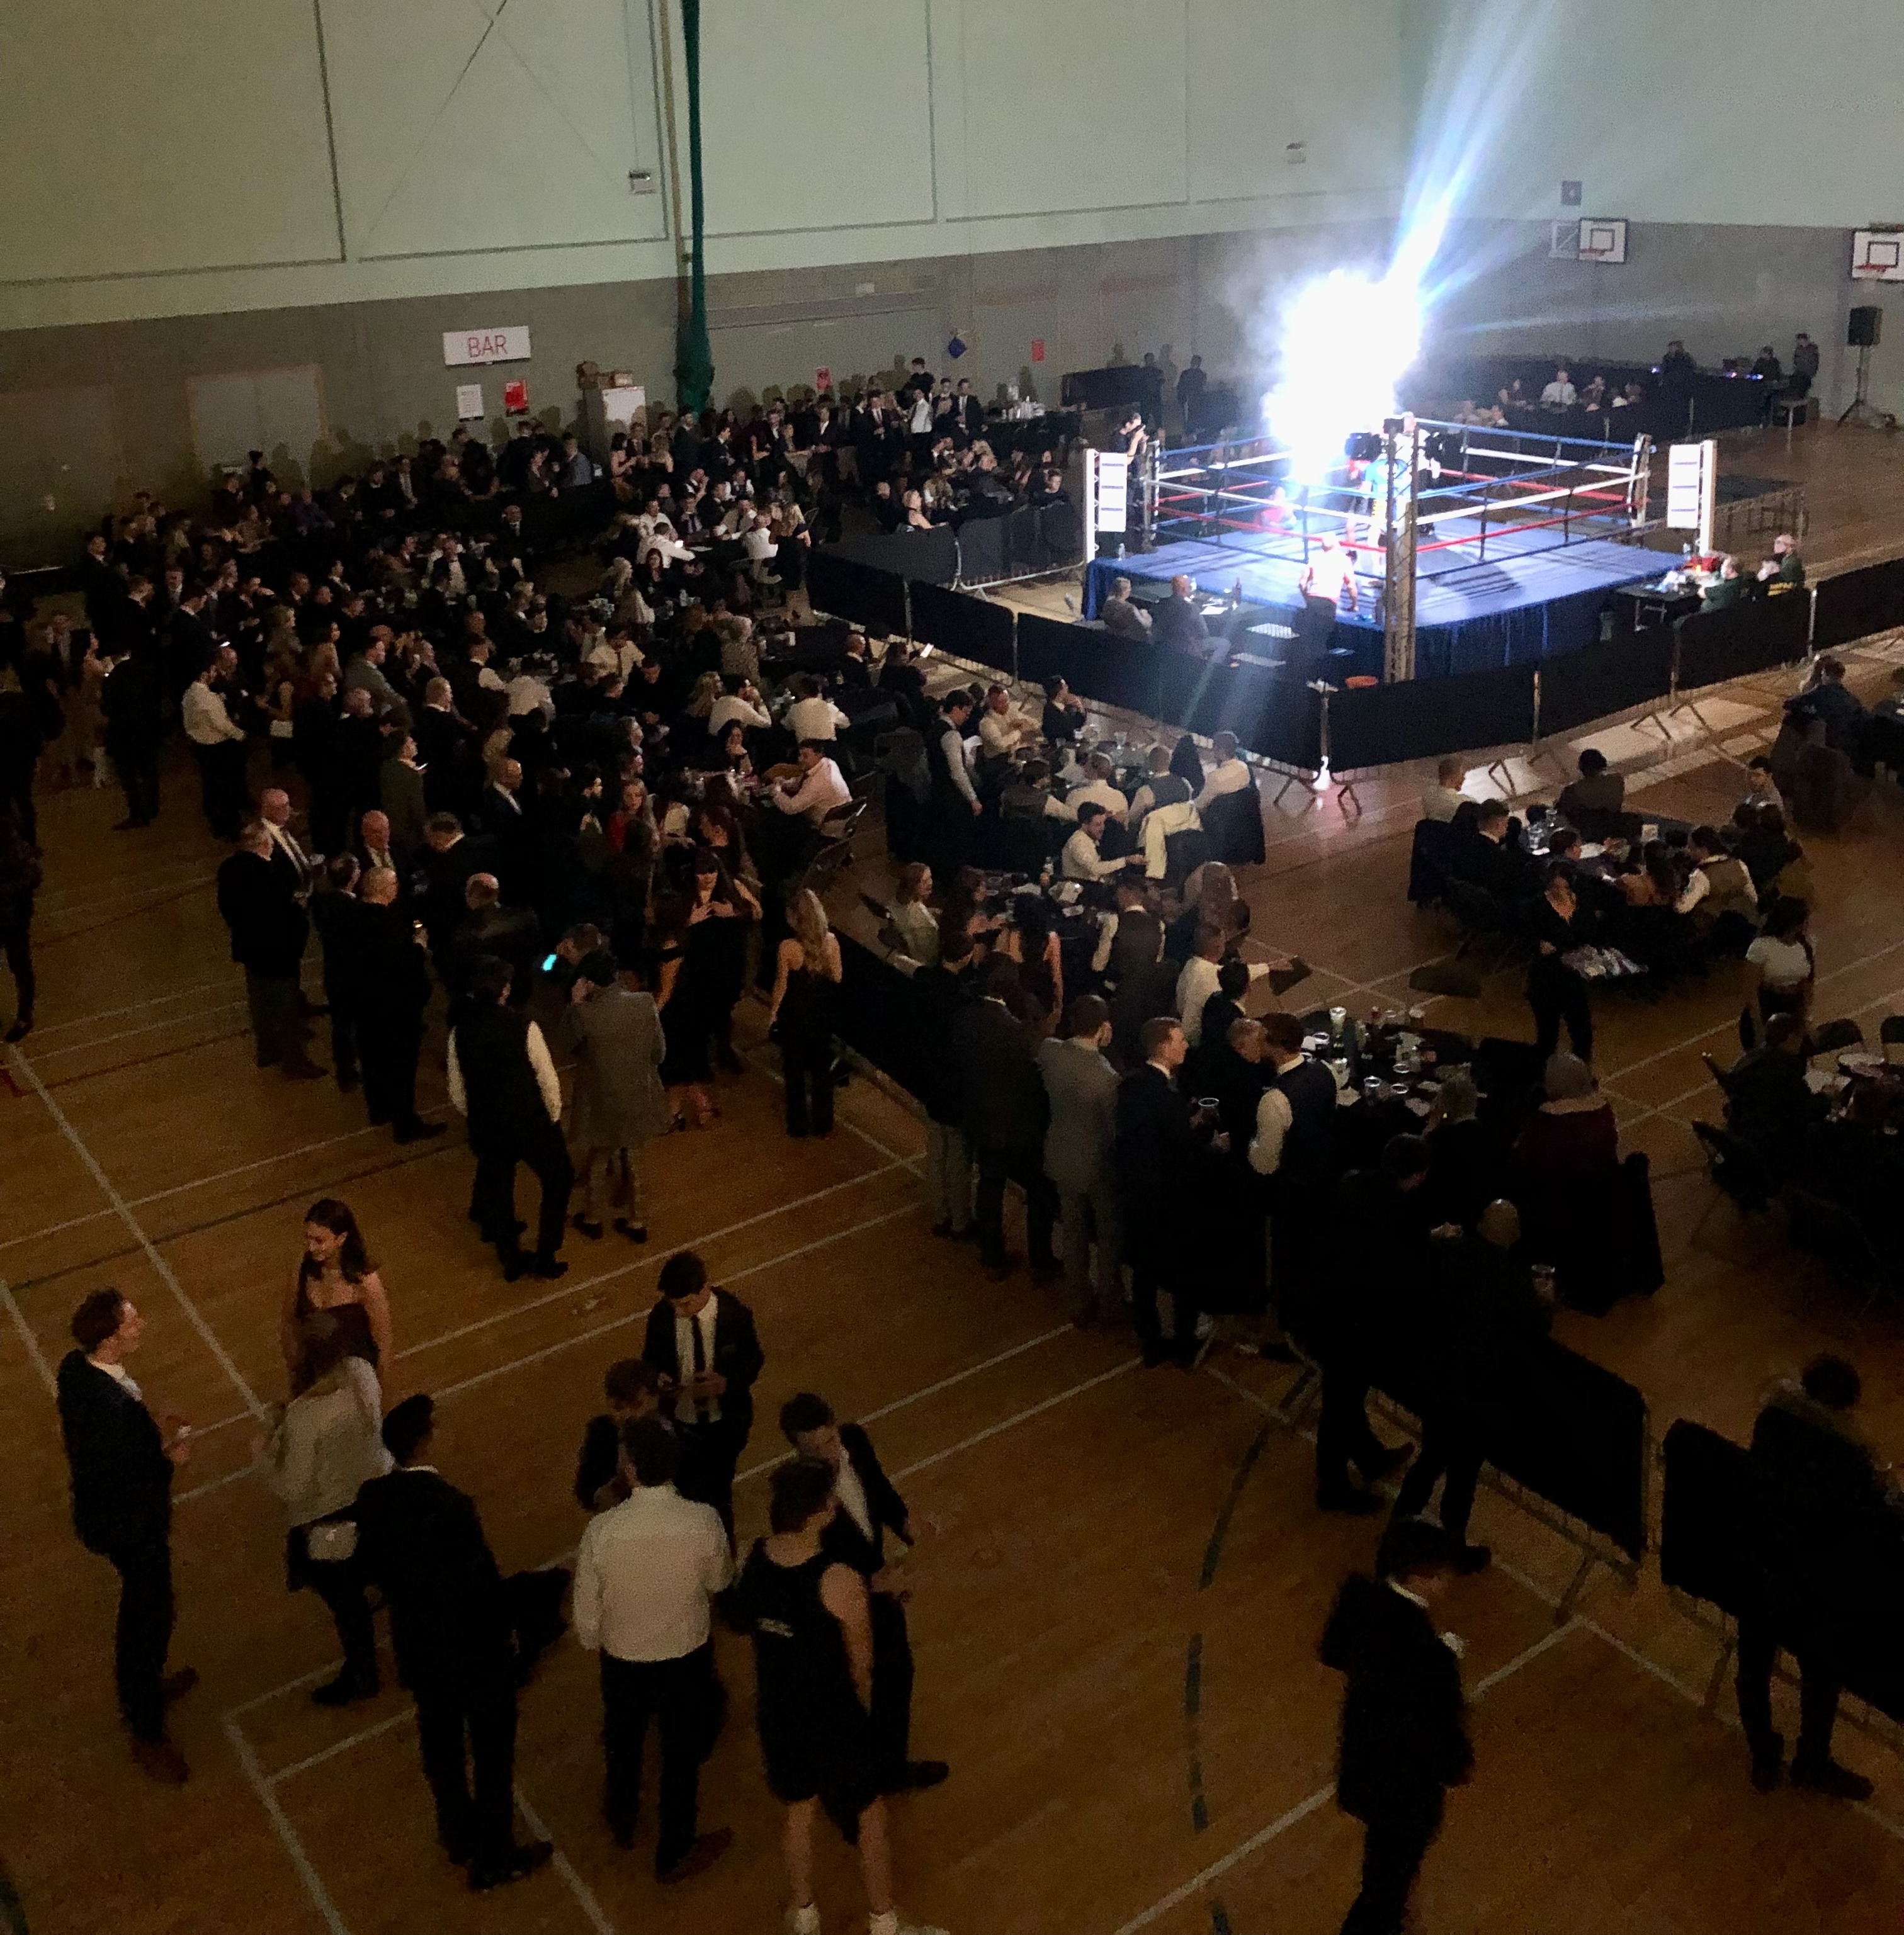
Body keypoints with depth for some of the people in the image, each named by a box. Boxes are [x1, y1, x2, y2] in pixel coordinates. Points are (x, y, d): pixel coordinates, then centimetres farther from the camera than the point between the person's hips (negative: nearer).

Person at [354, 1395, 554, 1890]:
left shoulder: (373, 1498, -13)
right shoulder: (451, 1506, -33)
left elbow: (368, 1568, 2)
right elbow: (483, 1583, -25)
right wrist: (505, 1630, -7)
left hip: (417, 1644, 6)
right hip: (473, 1648, -6)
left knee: (440, 1744, 26)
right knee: (492, 1753, 14)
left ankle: (457, 1835, 47)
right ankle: (493, 1859, 30)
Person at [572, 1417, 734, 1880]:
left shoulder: (602, 1530, -28)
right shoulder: (704, 1523, -27)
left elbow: (587, 1611, -13)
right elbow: (720, 1581, -6)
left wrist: (591, 1641, 9)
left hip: (624, 1659, 1)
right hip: (688, 1656, 0)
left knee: (623, 1741, 30)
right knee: (682, 1754, 23)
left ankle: (622, 1818, 56)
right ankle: (674, 1854, 42)